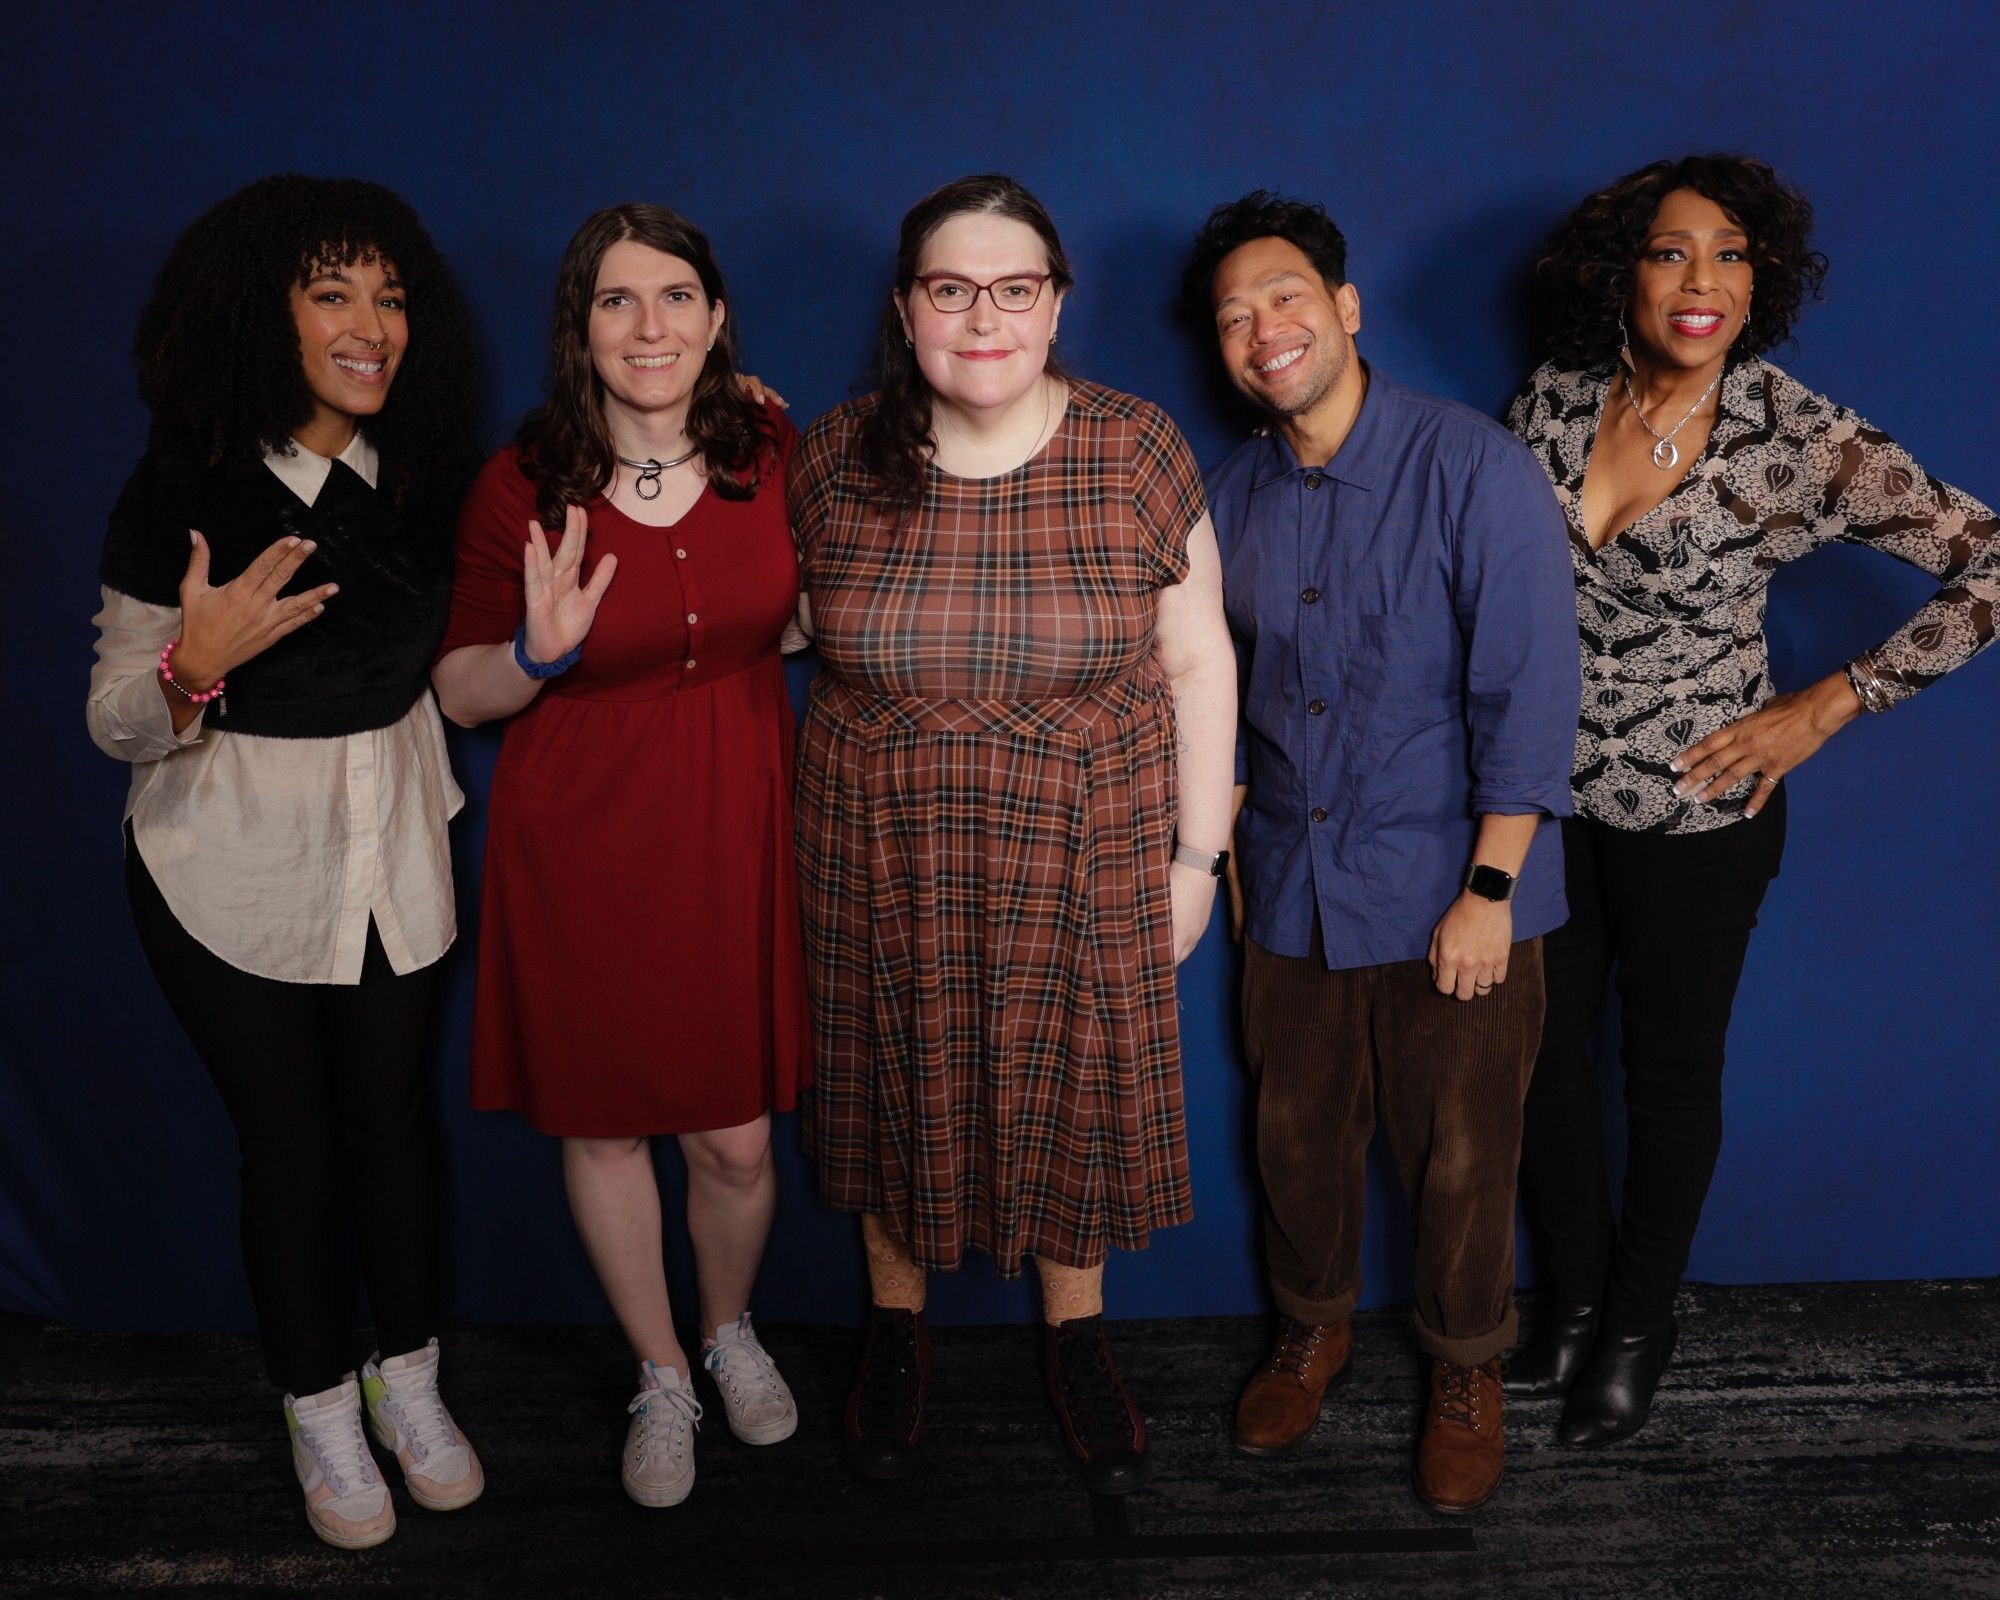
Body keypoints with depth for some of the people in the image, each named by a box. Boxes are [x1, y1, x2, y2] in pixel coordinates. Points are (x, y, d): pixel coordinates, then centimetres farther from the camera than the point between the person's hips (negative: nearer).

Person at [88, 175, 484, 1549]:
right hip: (232, 871, -3)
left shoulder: (423, 474, -1)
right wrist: (193, 665, -31)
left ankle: (409, 1376, 36)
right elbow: (118, 725, -12)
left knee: (396, 1120, 13)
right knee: (291, 1143, 8)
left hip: (393, 854, 4)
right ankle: (320, 1409, 32)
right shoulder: (181, 494, -14)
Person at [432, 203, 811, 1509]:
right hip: (582, 842, -1)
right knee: (602, 1122, 13)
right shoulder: (521, 490, -10)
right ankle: (662, 1379, 38)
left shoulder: (774, 455, -2)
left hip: (736, 828, 1)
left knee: (737, 1137, 7)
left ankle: (732, 1331, 40)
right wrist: (539, 652, -21)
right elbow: (460, 693, -2)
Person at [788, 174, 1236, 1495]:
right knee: (898, 1091, 16)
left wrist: (1197, 852, -2)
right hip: (886, 864, 1)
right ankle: (899, 1327, 42)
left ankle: (1076, 1336, 39)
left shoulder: (1133, 453, -9)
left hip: (1085, 862, -1)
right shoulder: (836, 461, -5)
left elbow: (1196, 660, -3)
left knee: (1071, 1094, 13)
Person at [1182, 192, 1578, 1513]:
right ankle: (1314, 1329, 43)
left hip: (1449, 897, -4)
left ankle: (1468, 1374, 34)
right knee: (1299, 1135, 17)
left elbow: (1530, 694, -14)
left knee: (1460, 1159, 9)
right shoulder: (1238, 495, 4)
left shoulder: (1476, 468, -13)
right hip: (1293, 890, 5)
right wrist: (1227, 845, 12)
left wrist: (1489, 891, -16)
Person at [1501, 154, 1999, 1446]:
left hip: (1697, 814, -3)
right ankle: (1575, 1299, 39)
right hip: (1544, 795, 4)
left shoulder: (1799, 441, -15)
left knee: (1672, 1071, 14)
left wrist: (1826, 706, -14)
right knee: (1544, 1051, 14)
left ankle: (1640, 1327, 37)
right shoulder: (1551, 402, -5)